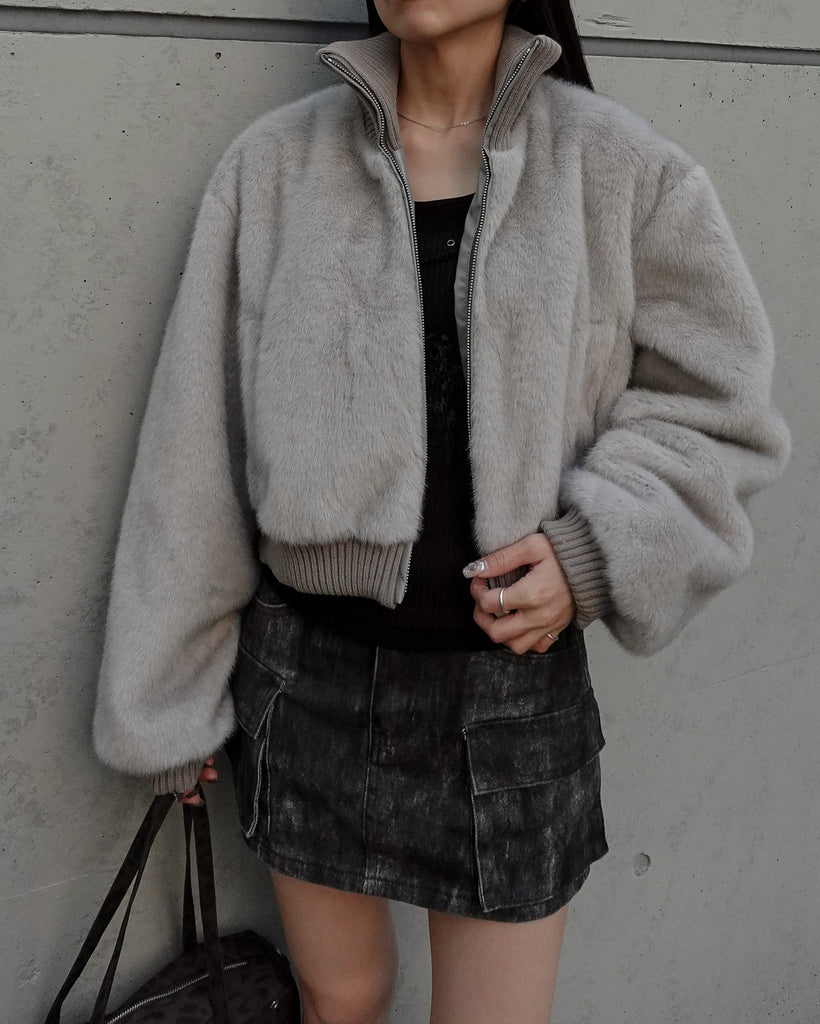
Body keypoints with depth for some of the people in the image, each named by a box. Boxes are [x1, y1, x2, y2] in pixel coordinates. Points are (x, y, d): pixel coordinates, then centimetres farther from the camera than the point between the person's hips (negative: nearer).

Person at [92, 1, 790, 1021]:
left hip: (512, 680, -1)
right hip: (307, 669, 1)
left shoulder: (621, 168, -5)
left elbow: (714, 406, 4)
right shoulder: (273, 162, -2)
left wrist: (598, 550, -14)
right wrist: (169, 694, 5)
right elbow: (197, 449, 1)